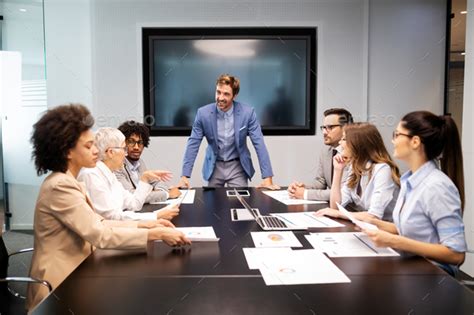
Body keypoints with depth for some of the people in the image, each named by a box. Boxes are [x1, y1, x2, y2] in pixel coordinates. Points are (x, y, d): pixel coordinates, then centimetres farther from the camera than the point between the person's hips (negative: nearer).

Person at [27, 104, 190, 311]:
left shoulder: (66, 182, 9)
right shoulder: (60, 186, -22)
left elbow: (97, 223, 7)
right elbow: (100, 235, -26)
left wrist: (144, 224, -1)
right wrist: (156, 234, -24)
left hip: (72, 272, 9)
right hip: (60, 285, -9)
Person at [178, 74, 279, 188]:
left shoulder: (247, 112, -15)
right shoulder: (203, 113, -13)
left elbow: (259, 144, -15)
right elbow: (193, 144, -8)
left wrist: (268, 178, -20)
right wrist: (185, 176, -15)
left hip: (238, 166, -1)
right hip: (214, 166, 1)